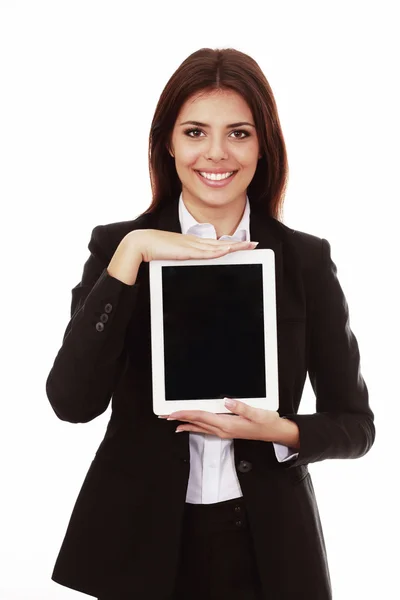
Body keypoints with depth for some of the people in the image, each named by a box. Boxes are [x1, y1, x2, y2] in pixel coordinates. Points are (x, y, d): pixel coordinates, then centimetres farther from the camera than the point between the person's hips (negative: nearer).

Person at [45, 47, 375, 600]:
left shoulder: (306, 260, -3)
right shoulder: (119, 247, -4)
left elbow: (355, 425, 2)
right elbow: (72, 401, -15)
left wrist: (280, 431, -17)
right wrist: (130, 254, -20)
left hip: (267, 548, 1)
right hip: (142, 541, 0)